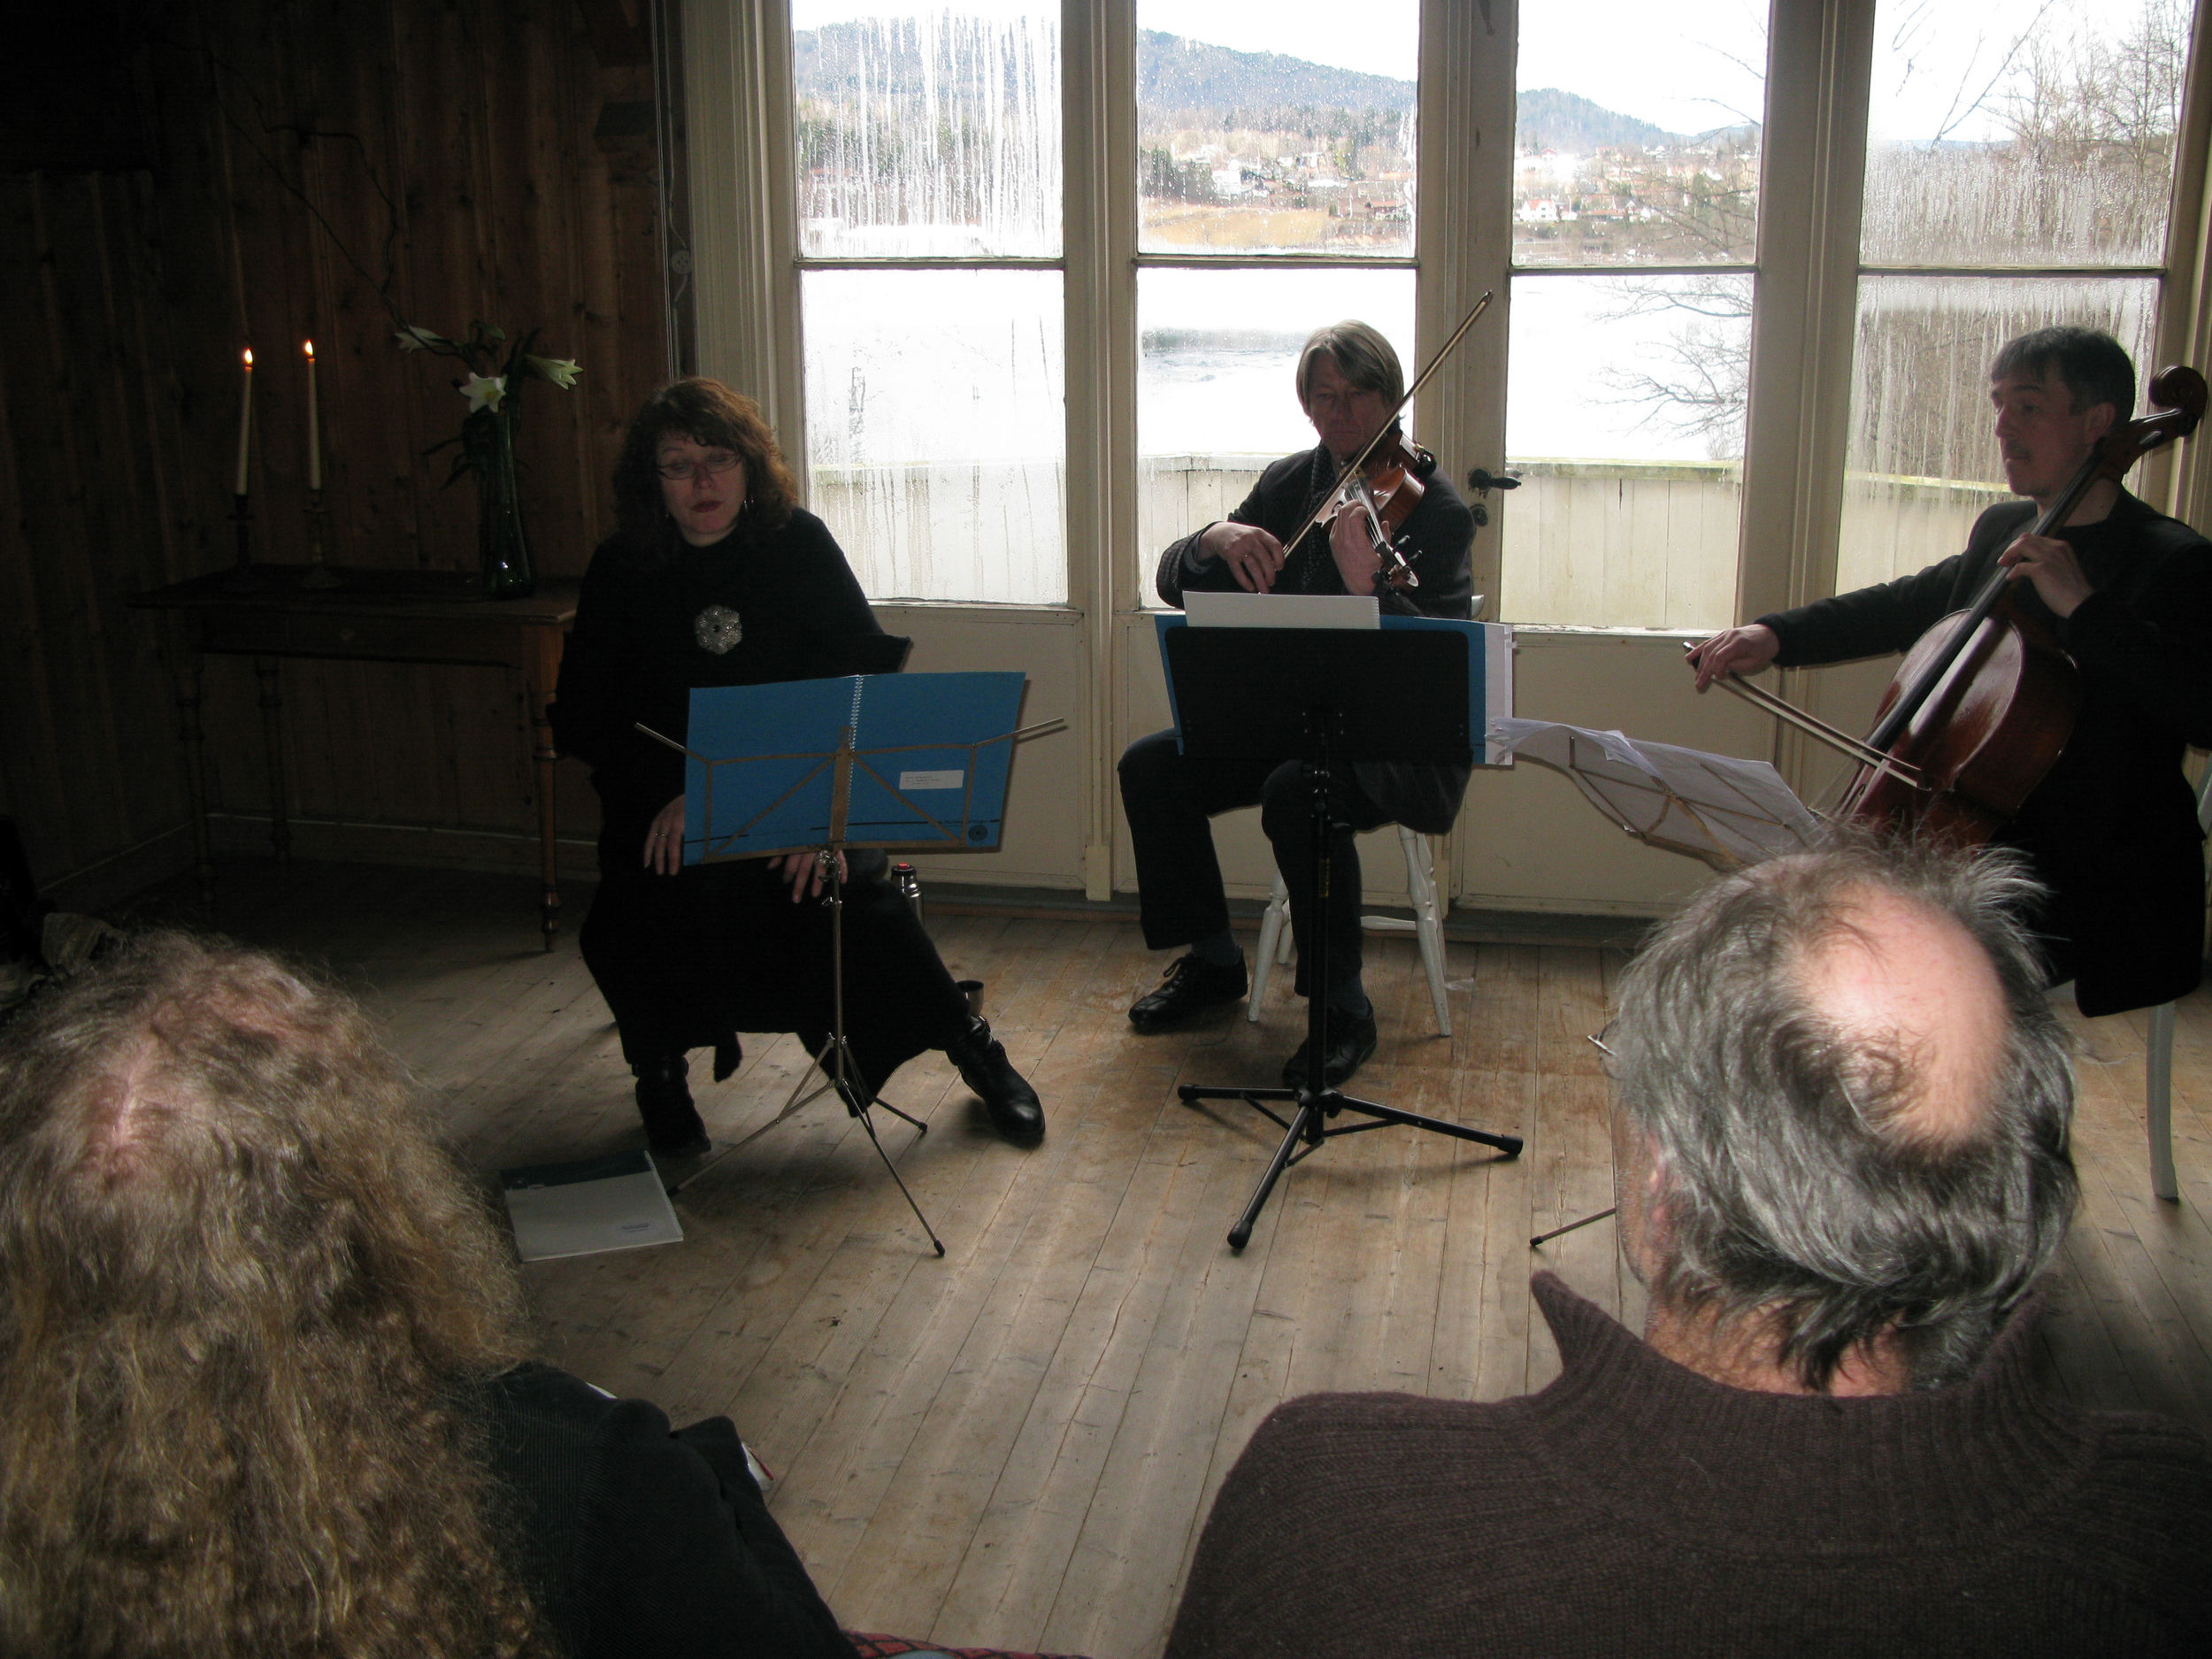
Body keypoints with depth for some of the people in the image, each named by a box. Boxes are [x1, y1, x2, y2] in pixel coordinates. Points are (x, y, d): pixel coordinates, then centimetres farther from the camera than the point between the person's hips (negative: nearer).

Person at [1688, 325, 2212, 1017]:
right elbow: (1907, 607, 23)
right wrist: (1774, 635, 8)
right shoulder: (2001, 531, 10)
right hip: (1983, 841, 8)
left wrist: (2083, 608, -31)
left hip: (2098, 889, -8)